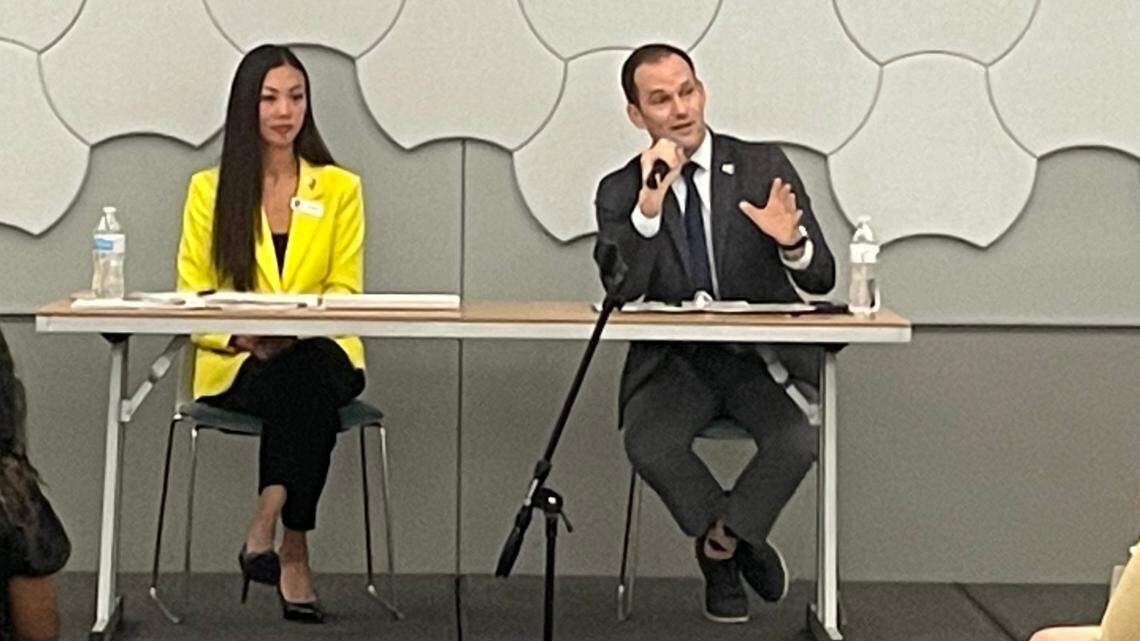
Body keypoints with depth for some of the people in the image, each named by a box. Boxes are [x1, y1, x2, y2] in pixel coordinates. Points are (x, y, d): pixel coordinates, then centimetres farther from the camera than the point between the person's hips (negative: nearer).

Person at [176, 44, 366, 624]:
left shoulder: (339, 188, 11)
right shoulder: (209, 189, 9)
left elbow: (344, 290, 5)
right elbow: (191, 295, 5)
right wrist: (242, 335, -17)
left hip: (322, 354, 1)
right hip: (237, 364, -1)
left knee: (311, 374, -37)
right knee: (307, 389, -35)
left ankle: (266, 525, -37)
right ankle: (293, 548, -33)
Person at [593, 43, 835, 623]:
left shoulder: (764, 166, 1)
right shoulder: (620, 191, 2)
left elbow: (821, 279, -2)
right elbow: (621, 290, -14)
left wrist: (792, 241, -25)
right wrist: (649, 204, -26)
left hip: (763, 356, 0)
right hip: (674, 361, 0)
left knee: (798, 439, -29)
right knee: (648, 444, -29)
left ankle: (721, 540, 1)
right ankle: (738, 540, 1)